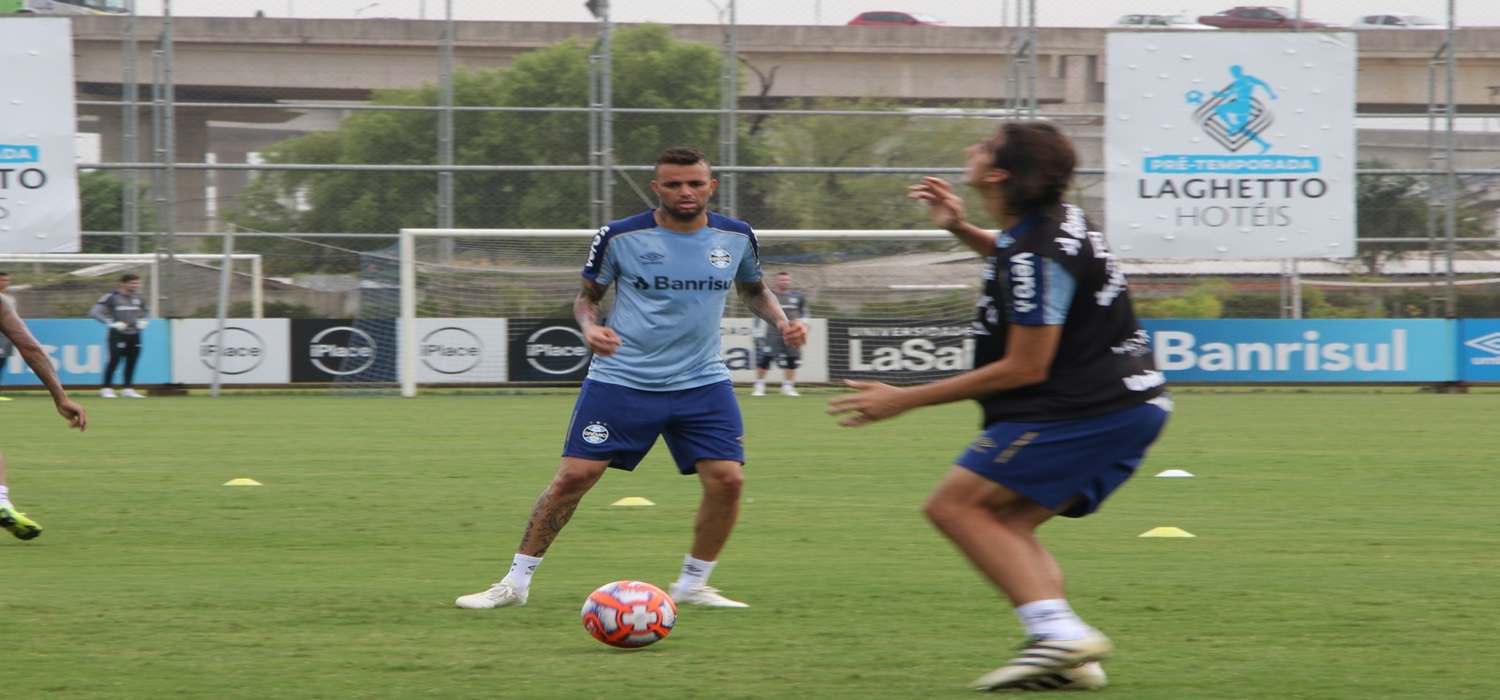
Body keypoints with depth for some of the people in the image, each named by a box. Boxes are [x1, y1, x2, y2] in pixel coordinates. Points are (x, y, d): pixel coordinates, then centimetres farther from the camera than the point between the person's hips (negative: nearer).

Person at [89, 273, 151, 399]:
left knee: (132, 362, 4)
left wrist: (143, 321, 7)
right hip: (118, 335, -6)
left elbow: (147, 312, 28)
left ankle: (127, 388, 12)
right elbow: (94, 313, -11)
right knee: (115, 360, -11)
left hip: (134, 335, 6)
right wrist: (112, 323, -17)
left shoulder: (138, 298, 11)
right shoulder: (111, 297, -7)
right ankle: (106, 388, -4)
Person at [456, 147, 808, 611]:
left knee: (727, 480, -9)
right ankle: (516, 582, 5)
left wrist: (782, 322, 1)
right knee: (574, 476, -7)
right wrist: (589, 327, -16)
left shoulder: (736, 238, 2)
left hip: (701, 382, 3)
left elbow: (754, 290, 20)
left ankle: (692, 585, 11)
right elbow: (587, 296, 5)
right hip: (621, 380, -3)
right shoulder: (620, 237, -7)